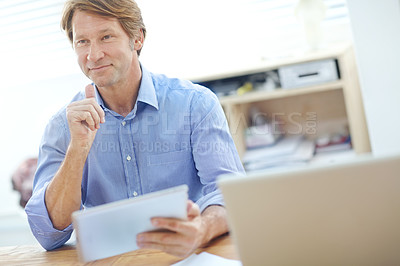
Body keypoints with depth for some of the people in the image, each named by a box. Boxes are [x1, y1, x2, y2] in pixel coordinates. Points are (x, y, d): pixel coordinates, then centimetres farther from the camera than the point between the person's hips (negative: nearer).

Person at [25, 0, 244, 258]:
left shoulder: (196, 103, -5)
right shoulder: (63, 126, 0)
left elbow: (230, 191, -13)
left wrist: (201, 229, -34)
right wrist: (79, 147, -19)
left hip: (186, 257, 0)